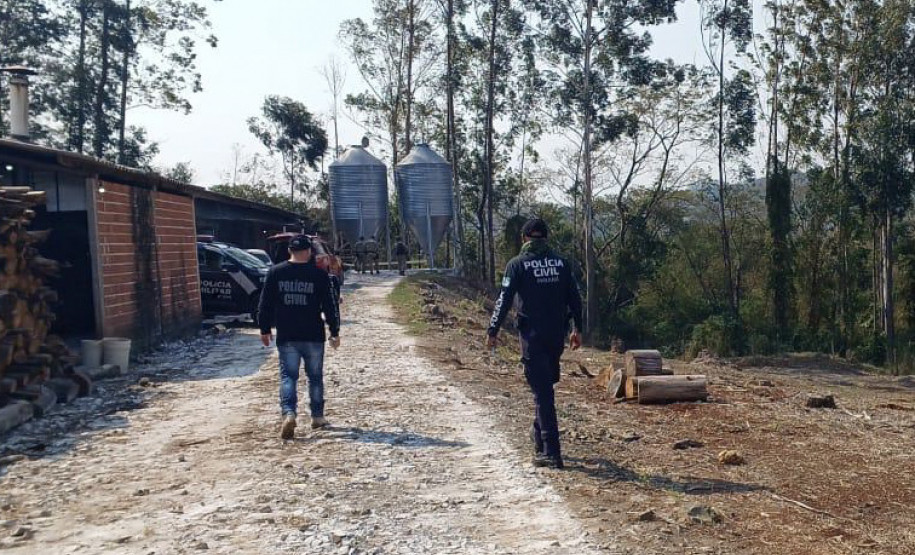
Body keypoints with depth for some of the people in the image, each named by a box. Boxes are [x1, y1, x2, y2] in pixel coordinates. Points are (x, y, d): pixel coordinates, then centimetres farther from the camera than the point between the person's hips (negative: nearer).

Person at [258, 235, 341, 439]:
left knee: (288, 376, 4)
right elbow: (330, 306, -4)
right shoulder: (319, 275, -5)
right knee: (315, 376, 13)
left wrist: (265, 330, 12)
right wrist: (334, 332, 4)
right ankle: (317, 416, 21)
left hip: (286, 337, 1)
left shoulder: (275, 273, 0)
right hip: (313, 336, -1)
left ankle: (289, 413, -16)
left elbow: (265, 304, 3)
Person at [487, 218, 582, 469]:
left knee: (542, 391, -3)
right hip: (557, 336, 4)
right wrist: (577, 329, 16)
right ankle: (540, 434, 34)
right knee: (546, 385, 22)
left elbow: (504, 300, -8)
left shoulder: (517, 264, -5)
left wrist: (493, 331, 0)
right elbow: (575, 298, 7)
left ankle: (551, 452, -4)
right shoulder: (561, 263, 6)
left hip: (532, 336, -4)